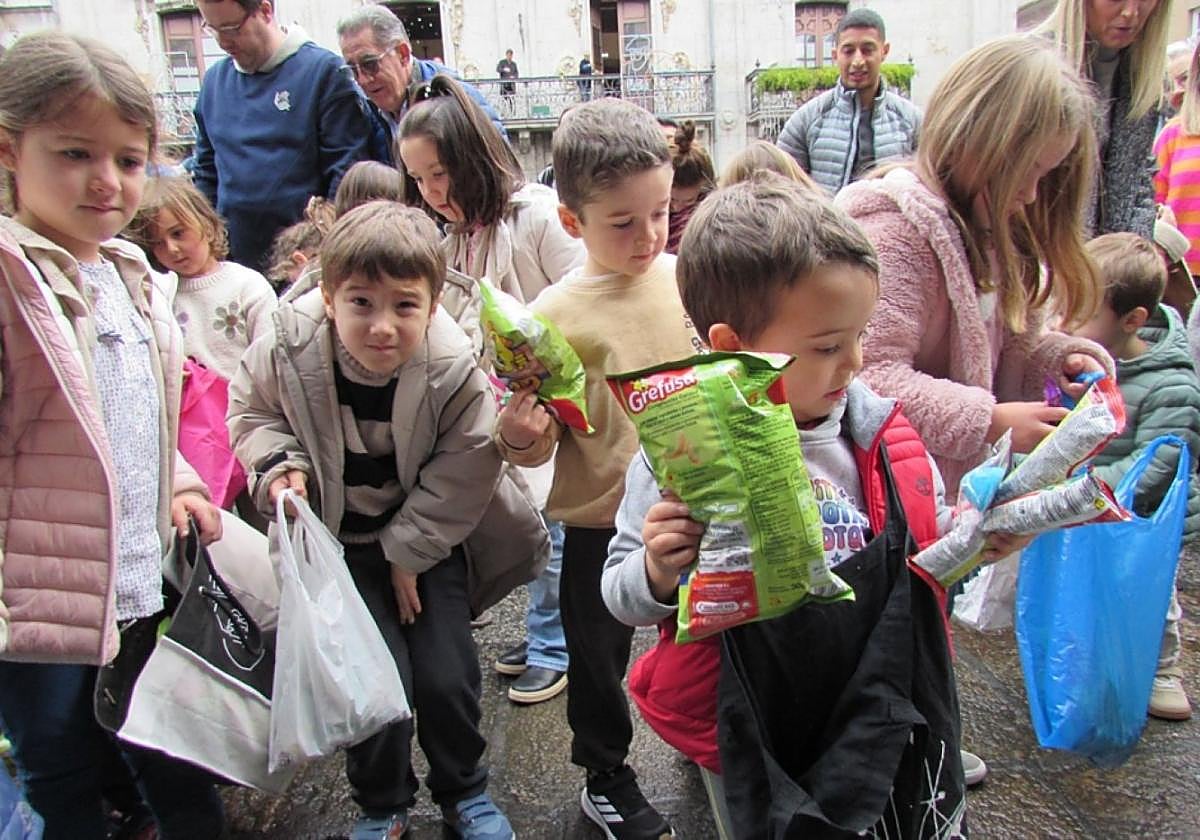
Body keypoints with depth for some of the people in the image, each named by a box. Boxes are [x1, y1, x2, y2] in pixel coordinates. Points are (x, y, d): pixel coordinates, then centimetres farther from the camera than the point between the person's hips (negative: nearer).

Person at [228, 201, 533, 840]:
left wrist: (407, 549, -10)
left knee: (447, 676, -2)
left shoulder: (455, 372, -23)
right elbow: (251, 409, 2)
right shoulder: (288, 352, -20)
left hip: (425, 538, 0)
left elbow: (461, 475, -12)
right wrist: (279, 464, -16)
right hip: (335, 539, 0)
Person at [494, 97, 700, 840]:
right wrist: (519, 437, -32)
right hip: (600, 519, -3)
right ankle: (607, 777, 42)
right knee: (599, 653, 15)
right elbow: (540, 439, -13)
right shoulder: (557, 313, -16)